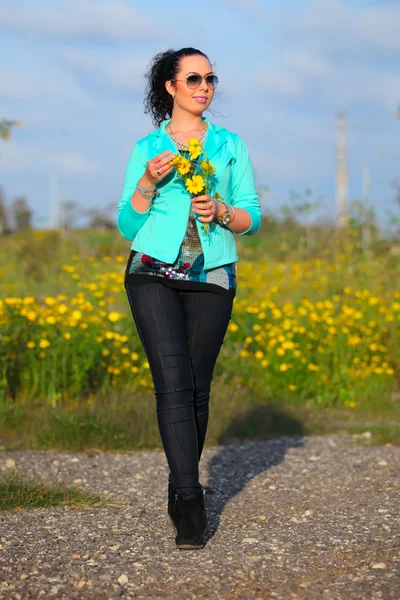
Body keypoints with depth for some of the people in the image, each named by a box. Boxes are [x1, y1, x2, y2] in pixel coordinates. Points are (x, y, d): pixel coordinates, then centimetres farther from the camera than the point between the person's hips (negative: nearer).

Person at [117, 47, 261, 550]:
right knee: (173, 384, -15)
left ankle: (181, 489, 20)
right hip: (154, 274, -2)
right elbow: (127, 227, 8)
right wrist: (148, 183, -9)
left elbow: (252, 218, 10)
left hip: (212, 279, 2)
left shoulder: (230, 145, 12)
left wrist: (221, 212, -10)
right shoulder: (147, 149, 9)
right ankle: (190, 503, -18)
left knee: (197, 388, 2)